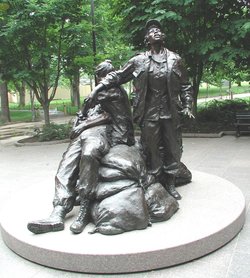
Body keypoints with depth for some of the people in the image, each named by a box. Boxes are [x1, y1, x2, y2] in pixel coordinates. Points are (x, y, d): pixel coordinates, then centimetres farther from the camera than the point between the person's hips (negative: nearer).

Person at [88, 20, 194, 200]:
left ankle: (170, 184, 21)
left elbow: (185, 85, 13)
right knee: (152, 150, 4)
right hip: (149, 114, -1)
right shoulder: (138, 61, 5)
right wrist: (98, 87, 2)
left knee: (173, 149, 6)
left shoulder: (175, 59, 8)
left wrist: (187, 106, 3)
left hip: (171, 112, 2)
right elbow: (118, 76, 10)